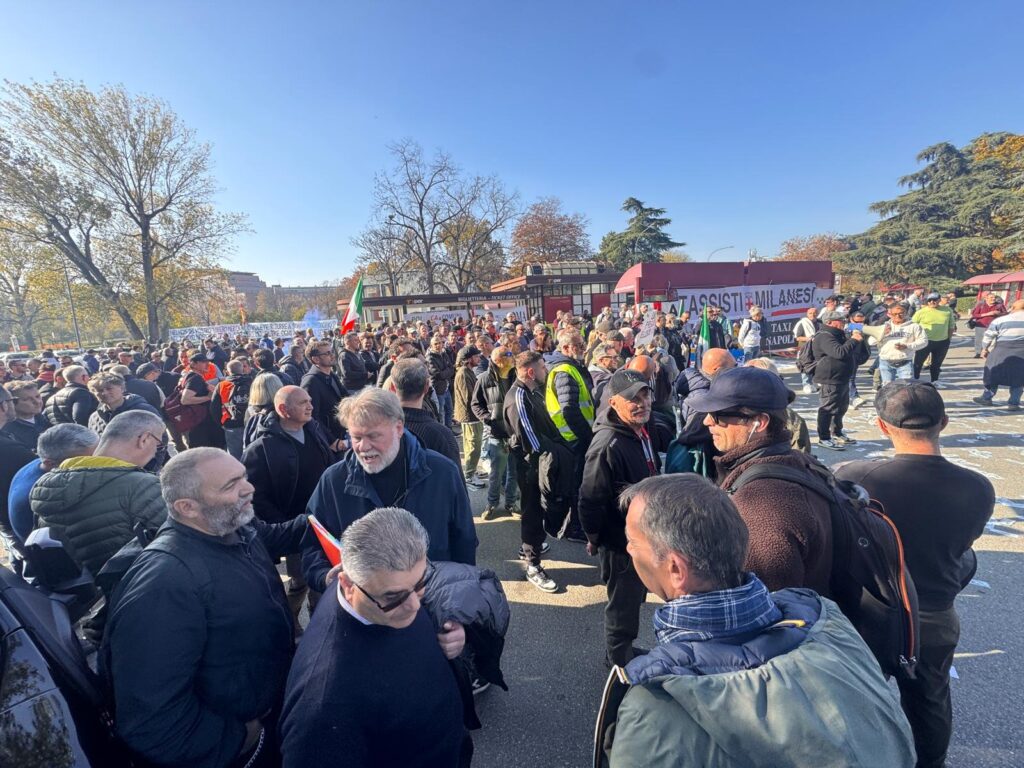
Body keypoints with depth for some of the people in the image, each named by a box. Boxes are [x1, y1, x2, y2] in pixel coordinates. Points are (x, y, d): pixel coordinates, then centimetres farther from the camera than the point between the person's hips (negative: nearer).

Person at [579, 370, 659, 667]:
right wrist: (595, 538, -16)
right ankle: (620, 661, 37)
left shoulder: (642, 433, 2)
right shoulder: (609, 444, -30)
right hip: (620, 542, -9)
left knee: (635, 598, 26)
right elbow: (591, 500, -28)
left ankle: (626, 651, 48)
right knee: (623, 606, 13)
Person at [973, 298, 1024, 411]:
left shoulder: (1000, 320, -2)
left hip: (1002, 351, -2)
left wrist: (985, 349, 14)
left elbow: (988, 336, 2)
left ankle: (986, 398, 22)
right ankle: (1013, 403, 9)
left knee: (994, 374, 13)